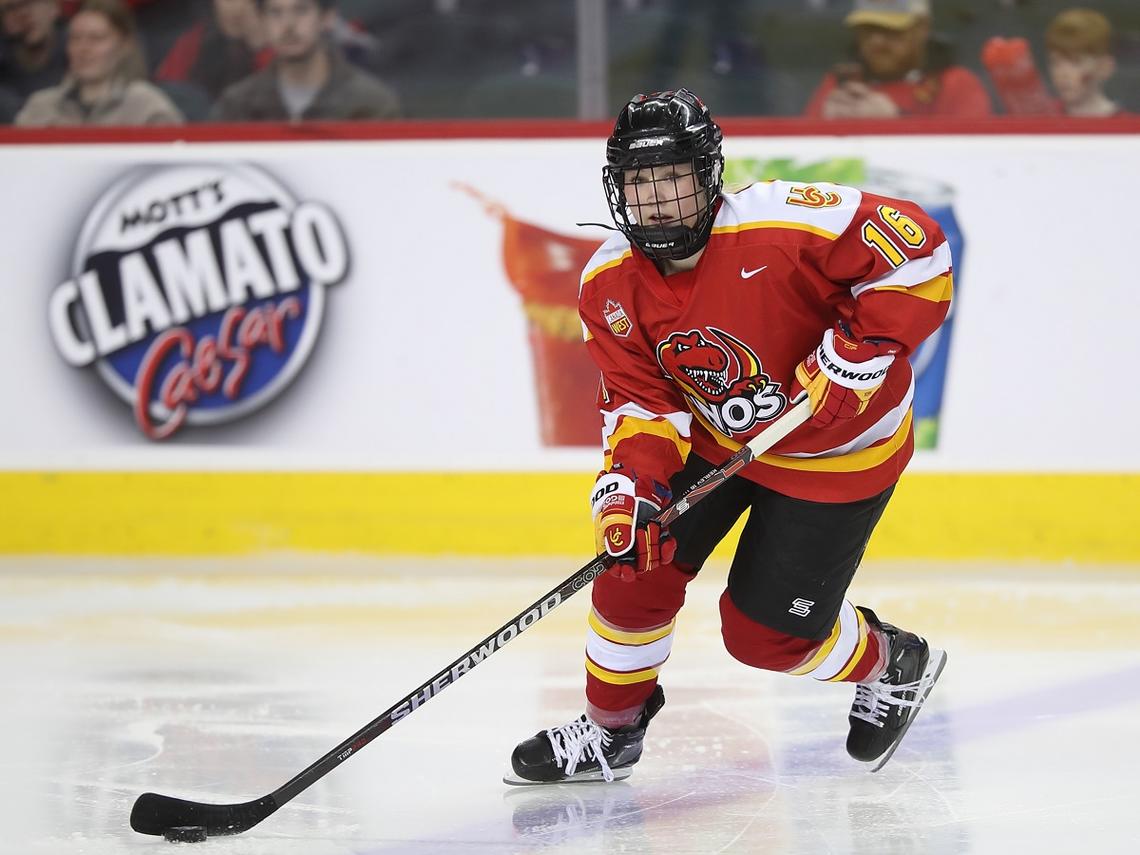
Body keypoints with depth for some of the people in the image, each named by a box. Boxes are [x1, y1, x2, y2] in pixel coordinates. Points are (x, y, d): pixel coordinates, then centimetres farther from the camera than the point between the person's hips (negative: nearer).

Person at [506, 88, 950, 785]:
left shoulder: (783, 226, -32)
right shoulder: (611, 284, -13)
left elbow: (919, 246, -29)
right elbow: (641, 401, -9)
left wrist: (858, 352, -33)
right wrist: (628, 483, -27)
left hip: (837, 448, -5)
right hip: (711, 434, 5)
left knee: (764, 633, -4)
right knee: (636, 563, -4)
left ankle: (892, 666, 27)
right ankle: (612, 730, 21)